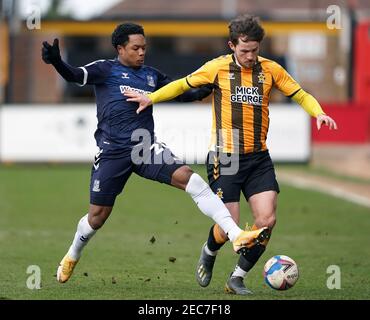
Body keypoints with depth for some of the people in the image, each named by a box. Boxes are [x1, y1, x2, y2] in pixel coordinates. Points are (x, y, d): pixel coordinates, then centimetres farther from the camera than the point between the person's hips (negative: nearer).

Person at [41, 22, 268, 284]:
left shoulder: (152, 75, 15)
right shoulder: (106, 70, 1)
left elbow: (181, 93, 24)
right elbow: (76, 76, -15)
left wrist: (205, 91, 5)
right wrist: (57, 62, -37)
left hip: (146, 149, 3)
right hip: (112, 152, -3)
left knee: (188, 177, -20)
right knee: (98, 216, 4)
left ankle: (236, 235, -28)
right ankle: (72, 257, 37)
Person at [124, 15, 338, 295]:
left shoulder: (271, 70, 3)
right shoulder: (218, 68, -2)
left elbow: (301, 95, 9)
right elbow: (183, 85, 9)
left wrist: (318, 113, -10)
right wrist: (151, 98, 0)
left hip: (258, 157, 3)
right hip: (224, 157, -3)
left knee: (267, 220, -10)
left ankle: (237, 278, 8)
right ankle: (209, 253, 30)